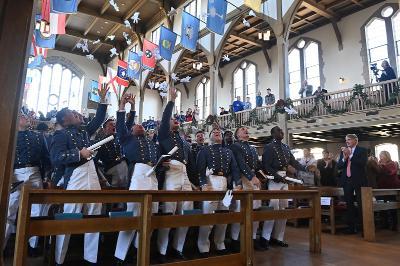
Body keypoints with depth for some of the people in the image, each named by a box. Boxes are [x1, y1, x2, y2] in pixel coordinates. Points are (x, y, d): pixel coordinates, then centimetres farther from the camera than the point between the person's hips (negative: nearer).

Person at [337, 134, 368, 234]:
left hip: (358, 180, -4)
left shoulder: (362, 150, 0)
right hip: (346, 180, 5)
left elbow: (363, 163, -16)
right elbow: (338, 166, 6)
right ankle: (351, 227, 16)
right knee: (349, 204, 8)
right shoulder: (343, 151, 12)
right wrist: (344, 158, -11)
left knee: (361, 205, -2)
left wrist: (350, 155, -17)